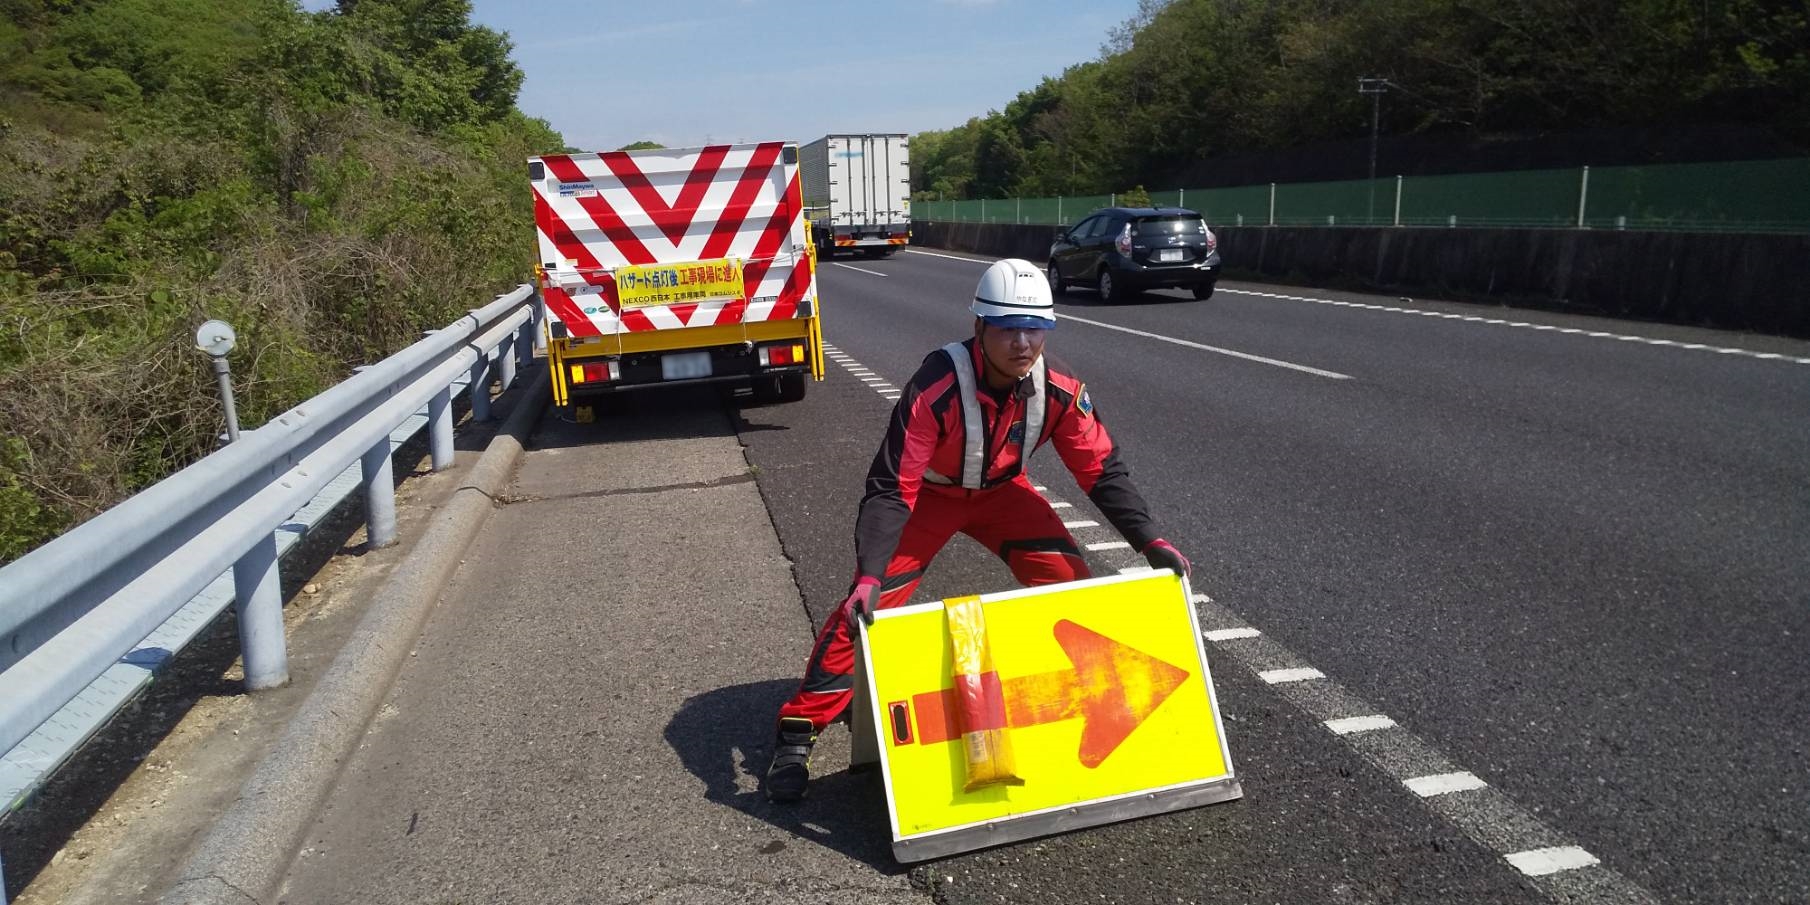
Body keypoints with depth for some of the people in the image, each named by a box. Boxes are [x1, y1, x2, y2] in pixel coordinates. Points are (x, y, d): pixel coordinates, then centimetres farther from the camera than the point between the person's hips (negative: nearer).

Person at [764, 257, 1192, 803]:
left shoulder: (1061, 389, -23)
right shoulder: (937, 386, -36)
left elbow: (1102, 471, -11)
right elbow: (890, 489, -35)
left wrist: (1149, 541, -21)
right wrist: (869, 576, -46)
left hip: (1002, 491, 4)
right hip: (929, 494, -3)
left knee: (1073, 585, -10)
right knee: (865, 607, -15)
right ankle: (797, 735, -2)